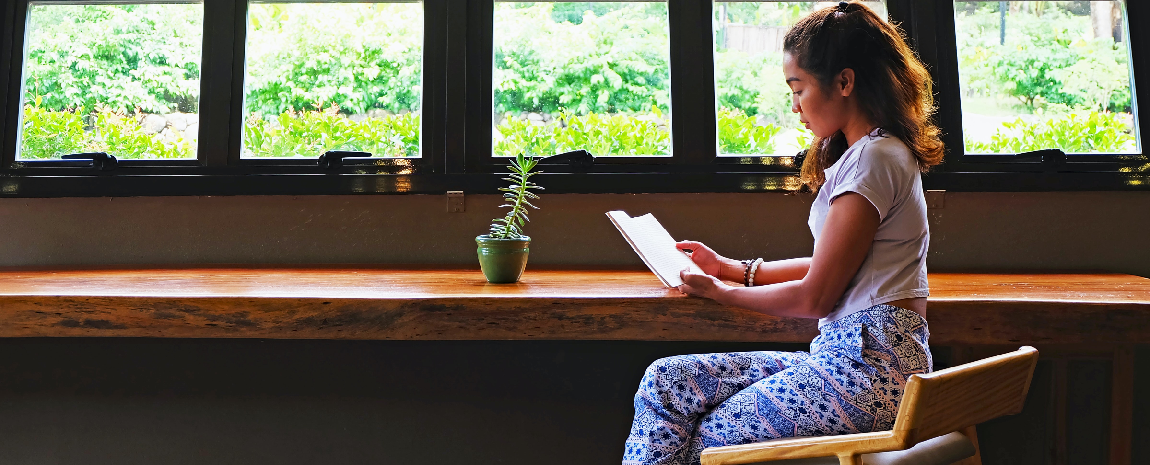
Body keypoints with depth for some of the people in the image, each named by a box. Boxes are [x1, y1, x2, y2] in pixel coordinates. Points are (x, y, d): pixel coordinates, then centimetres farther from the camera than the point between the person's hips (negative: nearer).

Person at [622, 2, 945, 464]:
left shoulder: (872, 158, -14)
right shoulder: (877, 150, 18)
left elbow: (815, 297, -13)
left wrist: (721, 292, 1)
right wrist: (736, 268, 17)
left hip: (868, 365, -9)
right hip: (847, 352, 9)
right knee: (665, 382, -2)